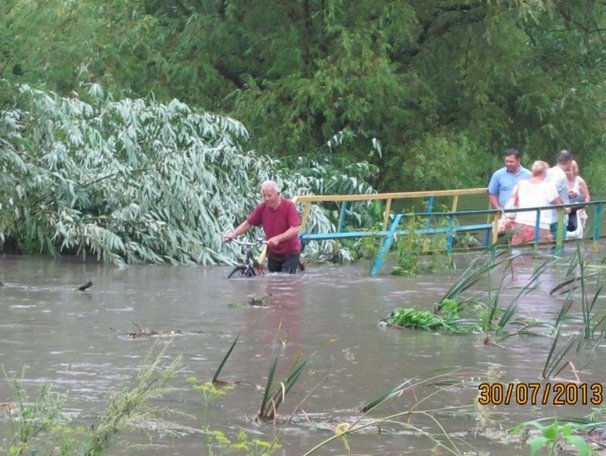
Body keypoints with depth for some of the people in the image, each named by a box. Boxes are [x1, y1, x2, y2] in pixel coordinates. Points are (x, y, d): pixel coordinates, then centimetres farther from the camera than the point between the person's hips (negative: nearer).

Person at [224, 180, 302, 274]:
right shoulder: (262, 208, -4)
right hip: (273, 252, 5)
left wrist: (277, 238, -37)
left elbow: (295, 229, -25)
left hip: (290, 252, -5)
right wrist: (233, 234, -12)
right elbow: (248, 223, 3)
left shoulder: (289, 206, -17)